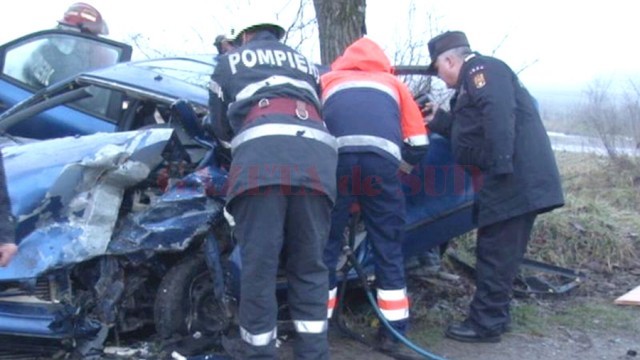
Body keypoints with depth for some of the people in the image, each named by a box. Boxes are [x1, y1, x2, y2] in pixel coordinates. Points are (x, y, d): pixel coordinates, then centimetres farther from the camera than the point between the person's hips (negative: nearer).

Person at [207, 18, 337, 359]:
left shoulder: (231, 60, 29)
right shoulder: (307, 64, 38)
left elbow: (219, 125, 31)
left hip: (260, 157, -3)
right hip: (316, 156, 3)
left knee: (258, 265, -1)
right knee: (309, 266, 7)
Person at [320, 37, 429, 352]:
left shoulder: (326, 81, 36)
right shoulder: (393, 83, 34)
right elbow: (418, 145, 25)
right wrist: (395, 172, 39)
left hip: (335, 156, 0)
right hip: (381, 157, 0)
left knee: (325, 245, 12)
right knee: (389, 248, 13)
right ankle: (393, 332, 18)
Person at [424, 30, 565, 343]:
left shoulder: (481, 69, -6)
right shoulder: (475, 80, 26)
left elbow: (499, 116, -22)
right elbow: (471, 130, 27)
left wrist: (500, 166, -28)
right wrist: (439, 120, 26)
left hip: (515, 178, -11)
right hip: (521, 180, 11)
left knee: (495, 254, -5)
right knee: (501, 253, 15)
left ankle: (485, 324, 0)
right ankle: (494, 316, 24)